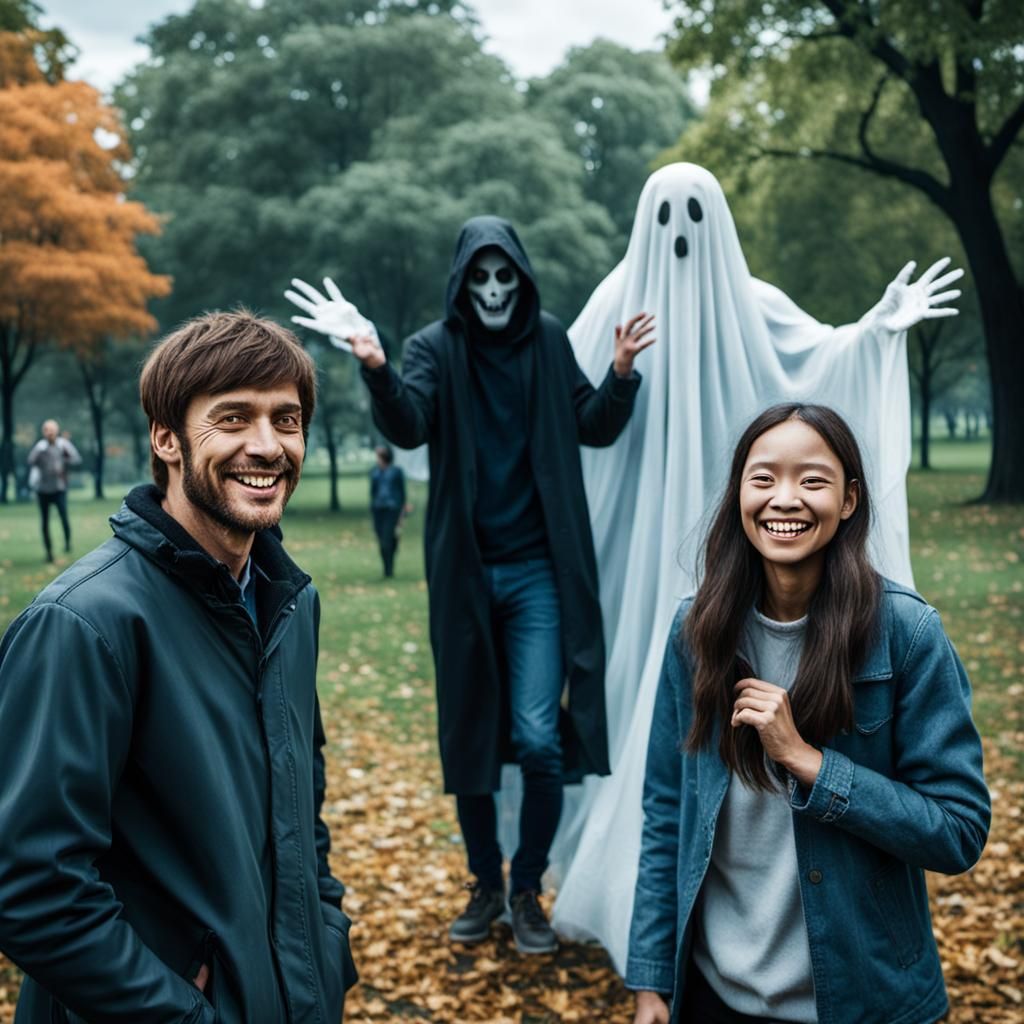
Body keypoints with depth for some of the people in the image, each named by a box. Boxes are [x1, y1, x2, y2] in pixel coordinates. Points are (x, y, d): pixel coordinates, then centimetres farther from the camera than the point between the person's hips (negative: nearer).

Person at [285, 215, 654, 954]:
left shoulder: (549, 340, 3)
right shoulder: (436, 347, -2)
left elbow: (594, 428, 4)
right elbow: (408, 427, -18)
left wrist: (619, 375, -15)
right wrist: (375, 366, -37)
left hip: (540, 571, 0)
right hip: (464, 573, 1)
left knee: (539, 735, -7)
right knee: (467, 733, 9)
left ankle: (529, 889, 13)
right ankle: (485, 885, 27)